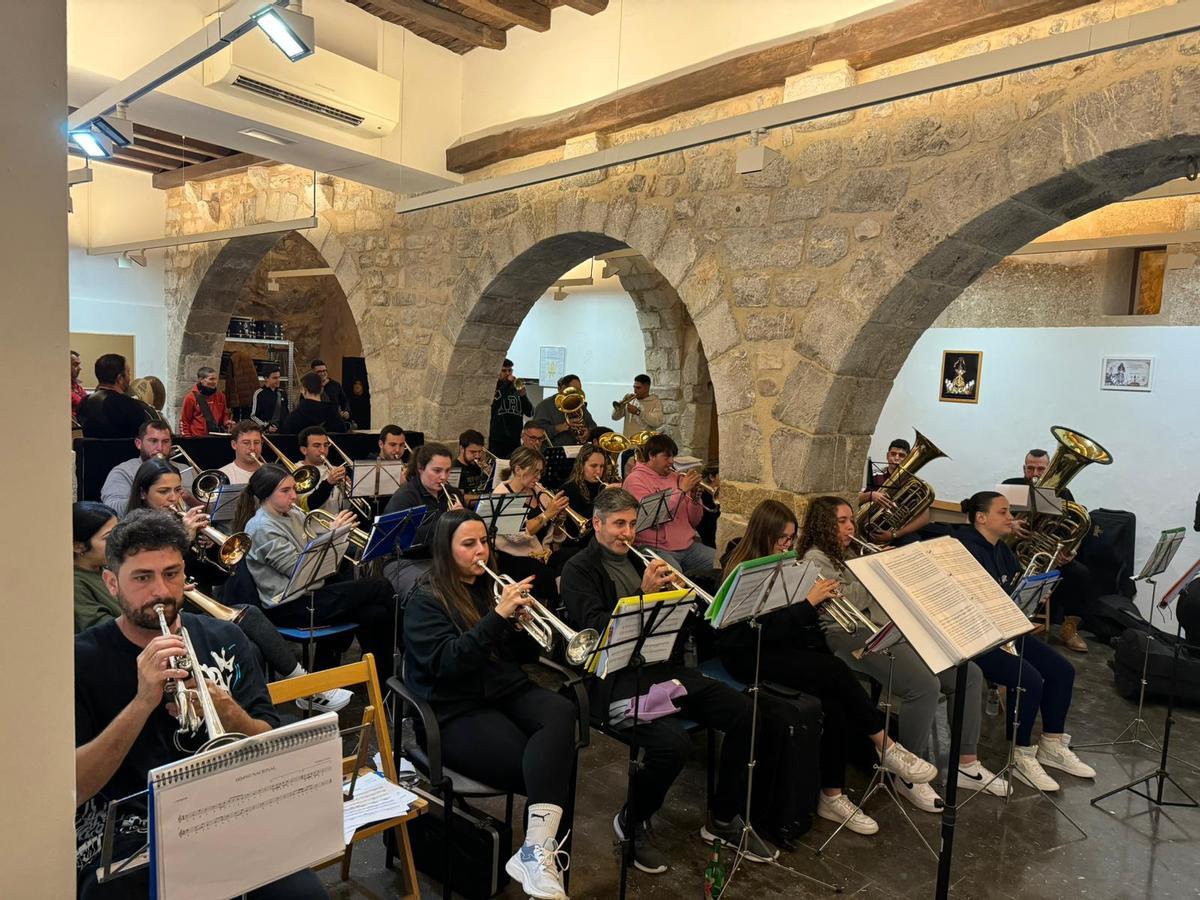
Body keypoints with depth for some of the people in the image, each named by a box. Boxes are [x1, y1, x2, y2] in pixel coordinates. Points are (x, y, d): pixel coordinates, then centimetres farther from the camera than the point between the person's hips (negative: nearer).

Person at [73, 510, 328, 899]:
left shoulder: (224, 640, 4)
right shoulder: (82, 659, -3)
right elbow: (72, 789, -11)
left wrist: (227, 710, -18)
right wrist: (142, 703, -24)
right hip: (124, 835, -1)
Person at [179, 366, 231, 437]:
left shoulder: (220, 396, 7)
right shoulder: (191, 397, -4)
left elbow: (224, 415, 18)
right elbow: (184, 421, 0)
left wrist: (227, 422, -3)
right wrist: (188, 439, -6)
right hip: (198, 438, -4)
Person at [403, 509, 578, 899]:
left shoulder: (493, 586, 13)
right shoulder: (425, 600, -3)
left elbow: (526, 656, 13)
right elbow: (447, 663, -19)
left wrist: (521, 623, -9)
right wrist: (498, 616, -27)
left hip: (507, 691, 5)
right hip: (456, 711, -5)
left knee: (561, 712, -31)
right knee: (552, 765, -29)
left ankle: (537, 851, -37)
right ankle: (541, 851, -10)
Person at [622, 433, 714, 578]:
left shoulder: (675, 477, 15)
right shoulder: (635, 479, -2)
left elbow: (694, 521, 14)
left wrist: (694, 495, -3)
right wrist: (681, 490, -14)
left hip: (688, 546, 6)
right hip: (656, 548, -6)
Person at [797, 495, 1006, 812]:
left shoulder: (850, 553, 25)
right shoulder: (815, 559, -3)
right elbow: (845, 601, -17)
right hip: (851, 635, -9)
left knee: (969, 674, -2)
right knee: (924, 685, -30)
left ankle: (966, 764, 6)